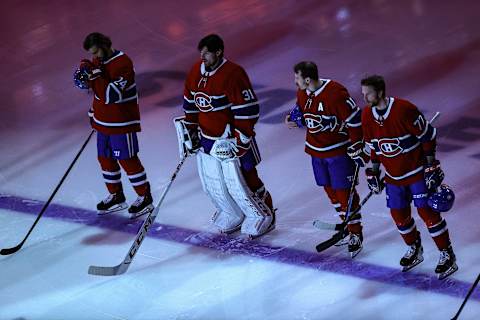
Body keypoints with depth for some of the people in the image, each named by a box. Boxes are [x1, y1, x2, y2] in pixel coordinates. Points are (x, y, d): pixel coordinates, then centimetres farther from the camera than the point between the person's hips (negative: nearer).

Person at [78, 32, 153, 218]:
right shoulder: (98, 62, 5)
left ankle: (145, 197, 13)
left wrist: (95, 74, -32)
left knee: (127, 160, 0)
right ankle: (116, 196, 30)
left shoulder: (122, 63, -22)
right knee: (105, 159, 15)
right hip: (102, 121, 9)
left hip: (121, 123, -8)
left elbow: (111, 95, -30)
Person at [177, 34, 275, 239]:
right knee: (212, 184, 12)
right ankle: (233, 216, 34)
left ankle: (261, 217, 20)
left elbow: (247, 110, -19)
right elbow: (190, 104, 16)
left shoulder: (233, 74, -21)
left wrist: (241, 140, -19)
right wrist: (191, 133, 14)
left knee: (240, 183, -1)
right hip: (206, 140, 7)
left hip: (231, 140, -7)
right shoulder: (196, 72, 3)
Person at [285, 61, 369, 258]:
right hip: (316, 150, 8)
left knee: (344, 192, -5)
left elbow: (354, 119, -19)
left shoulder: (335, 93, -24)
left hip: (339, 150, -8)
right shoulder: (302, 94, 1)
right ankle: (347, 224, 30)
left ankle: (356, 234, 4)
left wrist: (357, 147, -18)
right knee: (330, 190, 14)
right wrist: (295, 119, -4)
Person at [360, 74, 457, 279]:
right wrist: (373, 172, 10)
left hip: (417, 171, -6)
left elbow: (428, 136, -15)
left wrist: (431, 166, -13)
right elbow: (372, 146, 11)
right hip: (393, 176, 6)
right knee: (398, 214, 8)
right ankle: (414, 250, 31)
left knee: (427, 212, -6)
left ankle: (447, 255, 7)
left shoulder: (404, 109, -23)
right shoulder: (367, 115, -3)